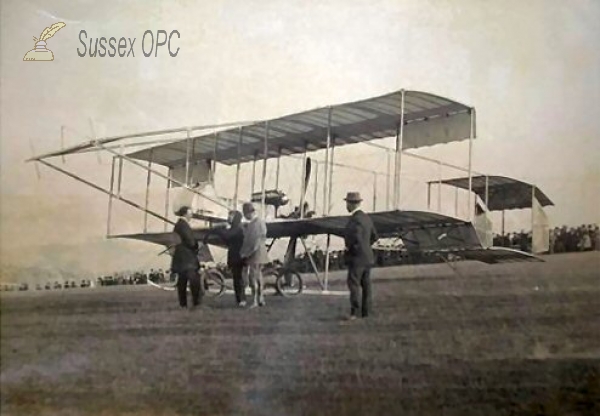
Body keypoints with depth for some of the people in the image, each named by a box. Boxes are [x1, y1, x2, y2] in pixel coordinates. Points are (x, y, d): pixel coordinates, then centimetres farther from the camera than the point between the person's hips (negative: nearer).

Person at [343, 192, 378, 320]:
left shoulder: (355, 220, -18)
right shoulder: (366, 218, 10)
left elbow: (356, 239, -27)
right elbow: (374, 237, 17)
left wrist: (349, 248, -11)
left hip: (356, 258, -9)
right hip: (367, 257, 9)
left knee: (353, 284, -8)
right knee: (366, 285, 11)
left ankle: (354, 312, -12)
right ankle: (366, 311, 15)